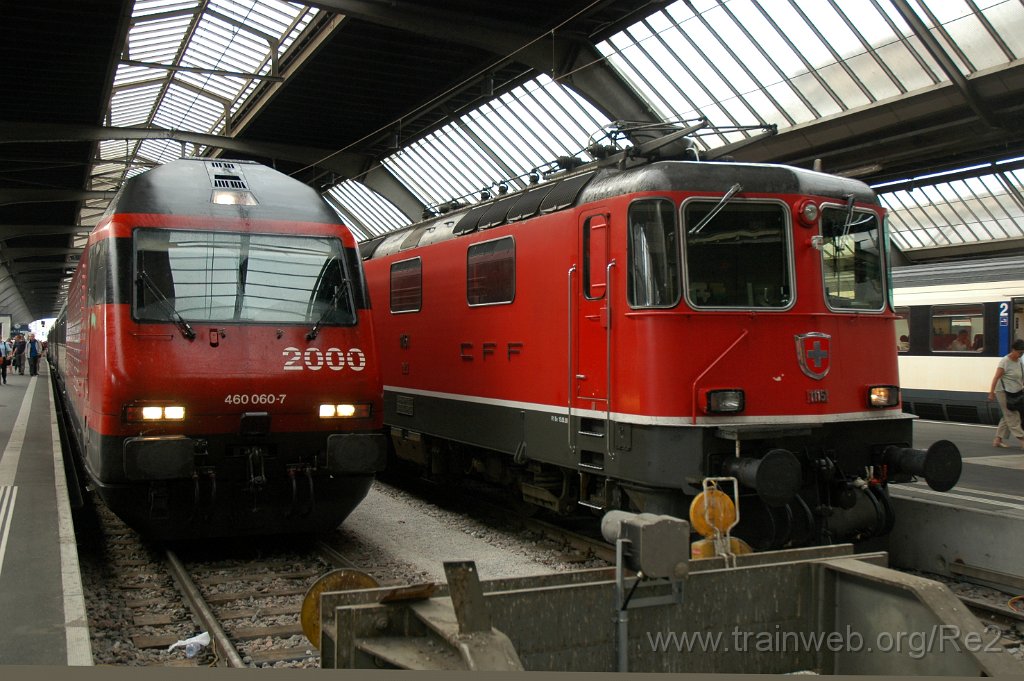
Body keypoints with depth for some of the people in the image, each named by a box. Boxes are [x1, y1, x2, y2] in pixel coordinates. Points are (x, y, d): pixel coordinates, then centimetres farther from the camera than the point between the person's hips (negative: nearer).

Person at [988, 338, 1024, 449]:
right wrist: (991, 392, -20)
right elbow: (996, 377, -16)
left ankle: (998, 440, 15)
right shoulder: (1005, 362, -13)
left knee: (1008, 417, 9)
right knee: (1012, 417, -6)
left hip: (1015, 393, 8)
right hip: (1004, 393, -8)